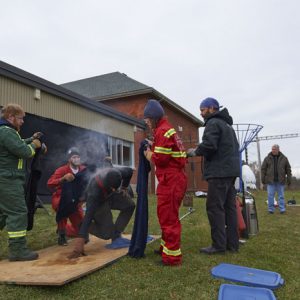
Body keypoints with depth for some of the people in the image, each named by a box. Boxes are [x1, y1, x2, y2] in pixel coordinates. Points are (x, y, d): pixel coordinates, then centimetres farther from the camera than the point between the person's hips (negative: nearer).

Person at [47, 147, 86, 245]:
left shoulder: (83, 170, -7)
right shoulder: (62, 170, -17)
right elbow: (50, 184, -31)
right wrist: (64, 178, -44)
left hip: (75, 203, 4)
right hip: (59, 200, -4)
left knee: (80, 229, 3)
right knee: (66, 203, -40)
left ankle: (62, 228, 38)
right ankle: (61, 232, -18)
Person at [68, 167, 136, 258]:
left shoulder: (117, 174, -33)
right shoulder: (94, 191, -44)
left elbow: (129, 171, -8)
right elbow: (88, 215, -45)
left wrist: (124, 187, -2)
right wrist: (80, 240, -47)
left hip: (111, 196, 6)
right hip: (98, 201, -6)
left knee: (130, 205, -15)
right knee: (107, 234, -14)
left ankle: (116, 236, -1)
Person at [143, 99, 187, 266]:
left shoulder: (162, 131, -12)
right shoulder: (167, 129, 21)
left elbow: (161, 158, -19)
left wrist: (150, 155, -1)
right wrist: (153, 148, 8)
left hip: (170, 180, -11)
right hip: (175, 179, 11)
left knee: (168, 218, -5)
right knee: (166, 215, 21)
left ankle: (172, 256, 3)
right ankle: (167, 247, 34)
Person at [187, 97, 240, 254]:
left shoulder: (213, 123, -7)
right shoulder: (227, 124, 24)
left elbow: (208, 146, -21)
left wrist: (195, 151, -3)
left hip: (219, 172, -10)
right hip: (230, 170, 10)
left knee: (215, 207, -6)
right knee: (229, 207, 10)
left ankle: (219, 244, -3)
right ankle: (232, 243, 14)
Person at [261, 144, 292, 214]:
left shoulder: (284, 158, 4)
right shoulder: (267, 158, 2)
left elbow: (288, 169, 6)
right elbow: (263, 169, 3)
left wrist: (289, 179, 1)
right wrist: (263, 179, -1)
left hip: (280, 181, 0)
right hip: (270, 181, 0)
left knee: (281, 195, 6)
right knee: (270, 195, 2)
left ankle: (282, 209, 14)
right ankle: (271, 209, 11)